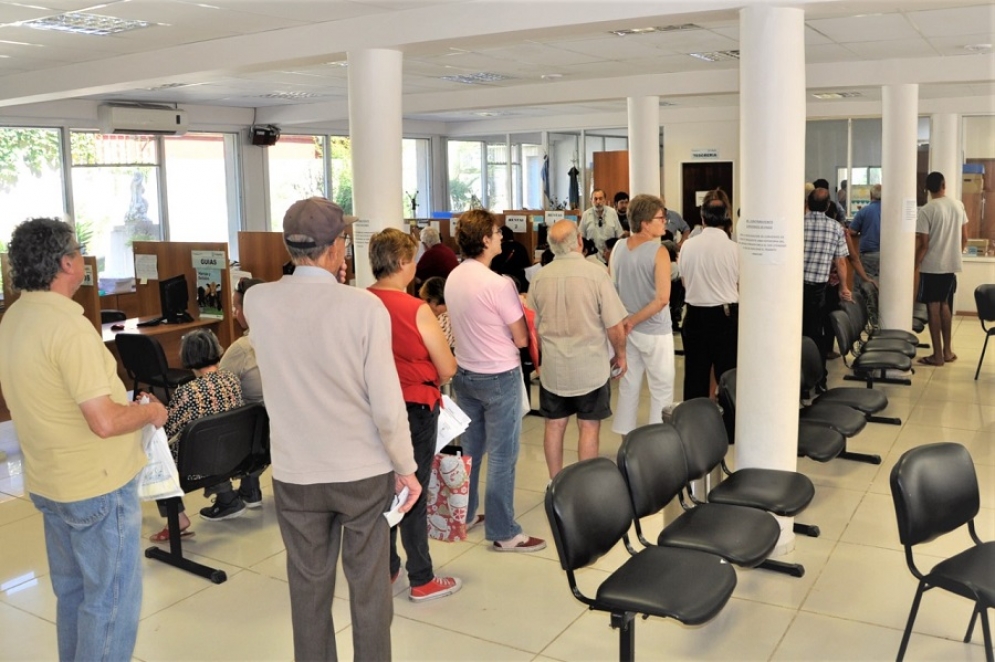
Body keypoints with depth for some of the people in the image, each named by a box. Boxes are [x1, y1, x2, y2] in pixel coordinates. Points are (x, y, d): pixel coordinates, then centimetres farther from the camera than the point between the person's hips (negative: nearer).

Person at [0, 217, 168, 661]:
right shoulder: (69, 327, -24)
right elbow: (105, 421, -28)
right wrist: (150, 412, -9)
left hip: (49, 482, 9)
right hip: (98, 486, -9)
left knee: (72, 591, 22)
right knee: (112, 599, 4)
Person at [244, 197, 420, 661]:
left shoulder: (258, 302, -7)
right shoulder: (364, 306, -17)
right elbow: (387, 404, -14)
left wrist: (327, 283, 16)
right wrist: (406, 468, -3)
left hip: (295, 473, 3)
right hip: (365, 471, -2)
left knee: (308, 588, 16)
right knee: (369, 587, 13)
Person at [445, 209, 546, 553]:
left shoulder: (452, 278, 1)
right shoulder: (498, 284, -22)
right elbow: (521, 338, -15)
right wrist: (519, 308, 4)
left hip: (464, 374, 7)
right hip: (499, 377, -7)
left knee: (469, 448, 19)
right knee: (502, 456, 2)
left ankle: (464, 515, 31)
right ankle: (503, 533, 10)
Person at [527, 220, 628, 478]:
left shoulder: (540, 278, -4)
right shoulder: (596, 273, -15)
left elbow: (533, 326, 8)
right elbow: (615, 326, -13)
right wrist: (620, 356, 5)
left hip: (553, 367, 3)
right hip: (591, 367, -3)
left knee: (554, 426, 14)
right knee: (589, 428, 9)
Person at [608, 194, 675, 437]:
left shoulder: (618, 247, 0)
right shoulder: (658, 251, -18)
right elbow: (662, 299, -24)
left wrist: (624, 320, 14)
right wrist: (633, 321, -14)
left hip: (625, 328, 6)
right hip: (654, 331, -6)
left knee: (628, 385, 16)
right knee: (661, 389, 7)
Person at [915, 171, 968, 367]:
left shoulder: (926, 211, -14)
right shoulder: (958, 206, 3)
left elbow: (923, 244, -14)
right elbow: (964, 238, 9)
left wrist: (915, 264, -3)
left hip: (932, 267, -6)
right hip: (951, 265, 6)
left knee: (934, 308, 0)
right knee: (945, 305, 18)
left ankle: (938, 355, 3)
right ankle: (947, 350, 23)